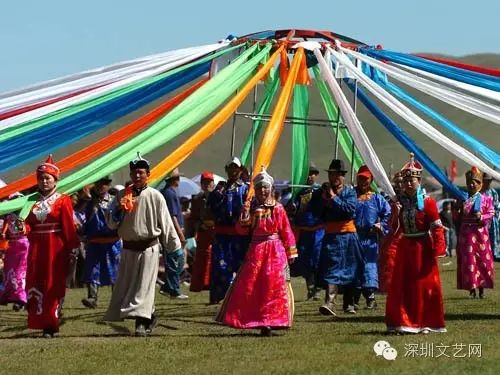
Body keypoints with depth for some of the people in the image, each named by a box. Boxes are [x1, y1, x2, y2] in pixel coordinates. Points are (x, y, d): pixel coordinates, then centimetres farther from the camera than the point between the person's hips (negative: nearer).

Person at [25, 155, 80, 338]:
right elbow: (29, 224, 11)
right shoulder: (34, 201, 14)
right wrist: (24, 228, -12)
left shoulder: (63, 200, 0)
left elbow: (69, 226, -6)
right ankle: (38, 321, 7)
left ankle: (51, 325, 4)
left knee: (53, 286, -1)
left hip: (56, 248, -4)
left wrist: (73, 247, -13)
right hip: (37, 248, 4)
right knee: (34, 284, -2)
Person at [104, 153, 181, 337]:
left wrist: (174, 246, 3)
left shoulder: (155, 196, -4)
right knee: (126, 285, 7)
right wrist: (118, 211, -13)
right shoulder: (122, 196, 6)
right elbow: (111, 223, 6)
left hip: (149, 247, -4)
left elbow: (166, 223, 1)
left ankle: (141, 323, -11)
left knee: (144, 286, -9)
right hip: (128, 248, 5)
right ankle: (149, 316, 22)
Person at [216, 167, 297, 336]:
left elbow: (286, 232, 2)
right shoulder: (251, 207, 6)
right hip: (256, 250, 2)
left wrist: (290, 253, 2)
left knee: (273, 287, -4)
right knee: (248, 287, -1)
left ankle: (268, 323, 1)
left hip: (275, 251, -2)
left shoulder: (278, 209, 0)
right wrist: (244, 215, -15)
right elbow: (241, 229, 2)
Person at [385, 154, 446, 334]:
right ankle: (403, 322, 10)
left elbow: (436, 227, -10)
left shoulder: (427, 202, -7)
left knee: (424, 285, -1)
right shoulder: (399, 202, 8)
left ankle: (425, 322, 6)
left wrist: (438, 247, -17)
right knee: (401, 286, 3)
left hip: (423, 248, -5)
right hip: (405, 248, 5)